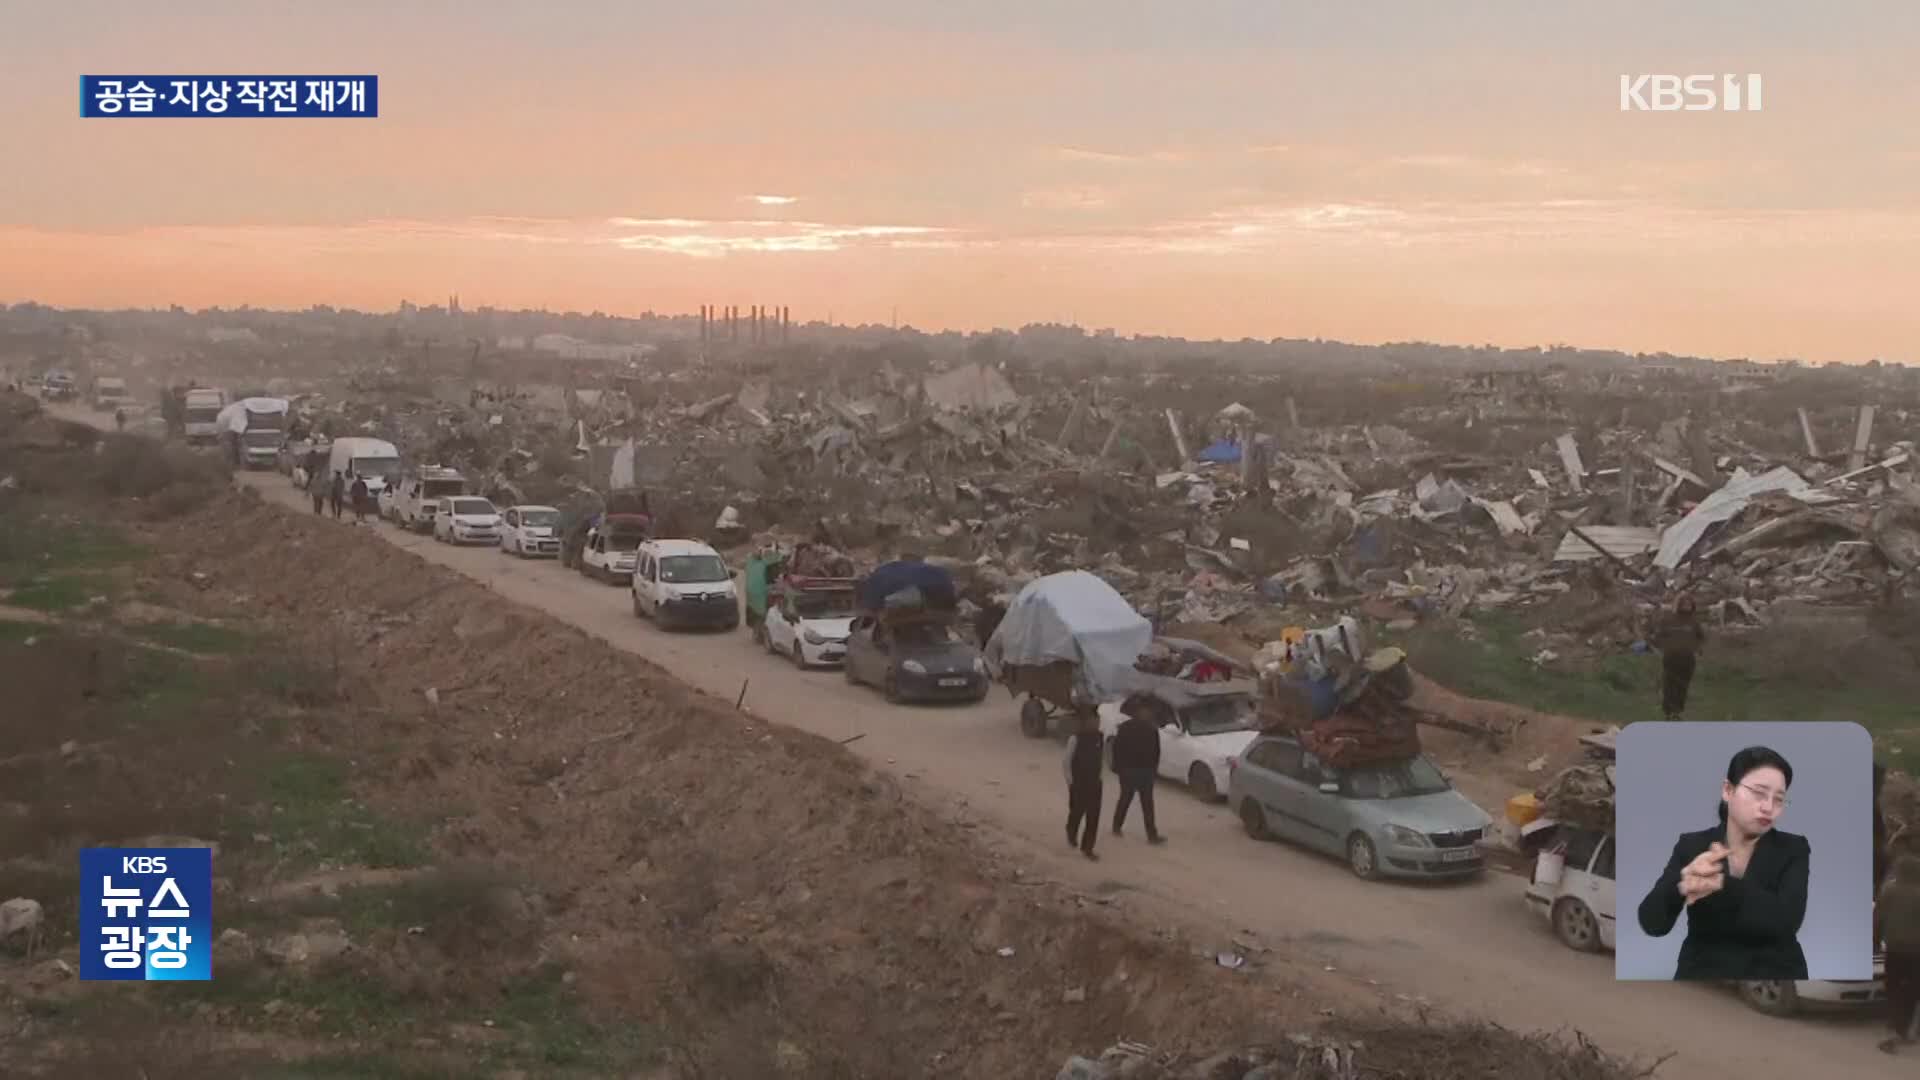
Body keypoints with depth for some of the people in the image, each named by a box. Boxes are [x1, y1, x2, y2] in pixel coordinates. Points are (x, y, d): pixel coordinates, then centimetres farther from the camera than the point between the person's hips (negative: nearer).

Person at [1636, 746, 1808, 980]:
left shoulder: (1793, 849, 1)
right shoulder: (1691, 846, 2)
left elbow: (1788, 920, -16)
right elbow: (1652, 923, -8)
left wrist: (1721, 884, -26)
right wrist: (1682, 883, -27)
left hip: (1775, 973, 0)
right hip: (1704, 973, 0)